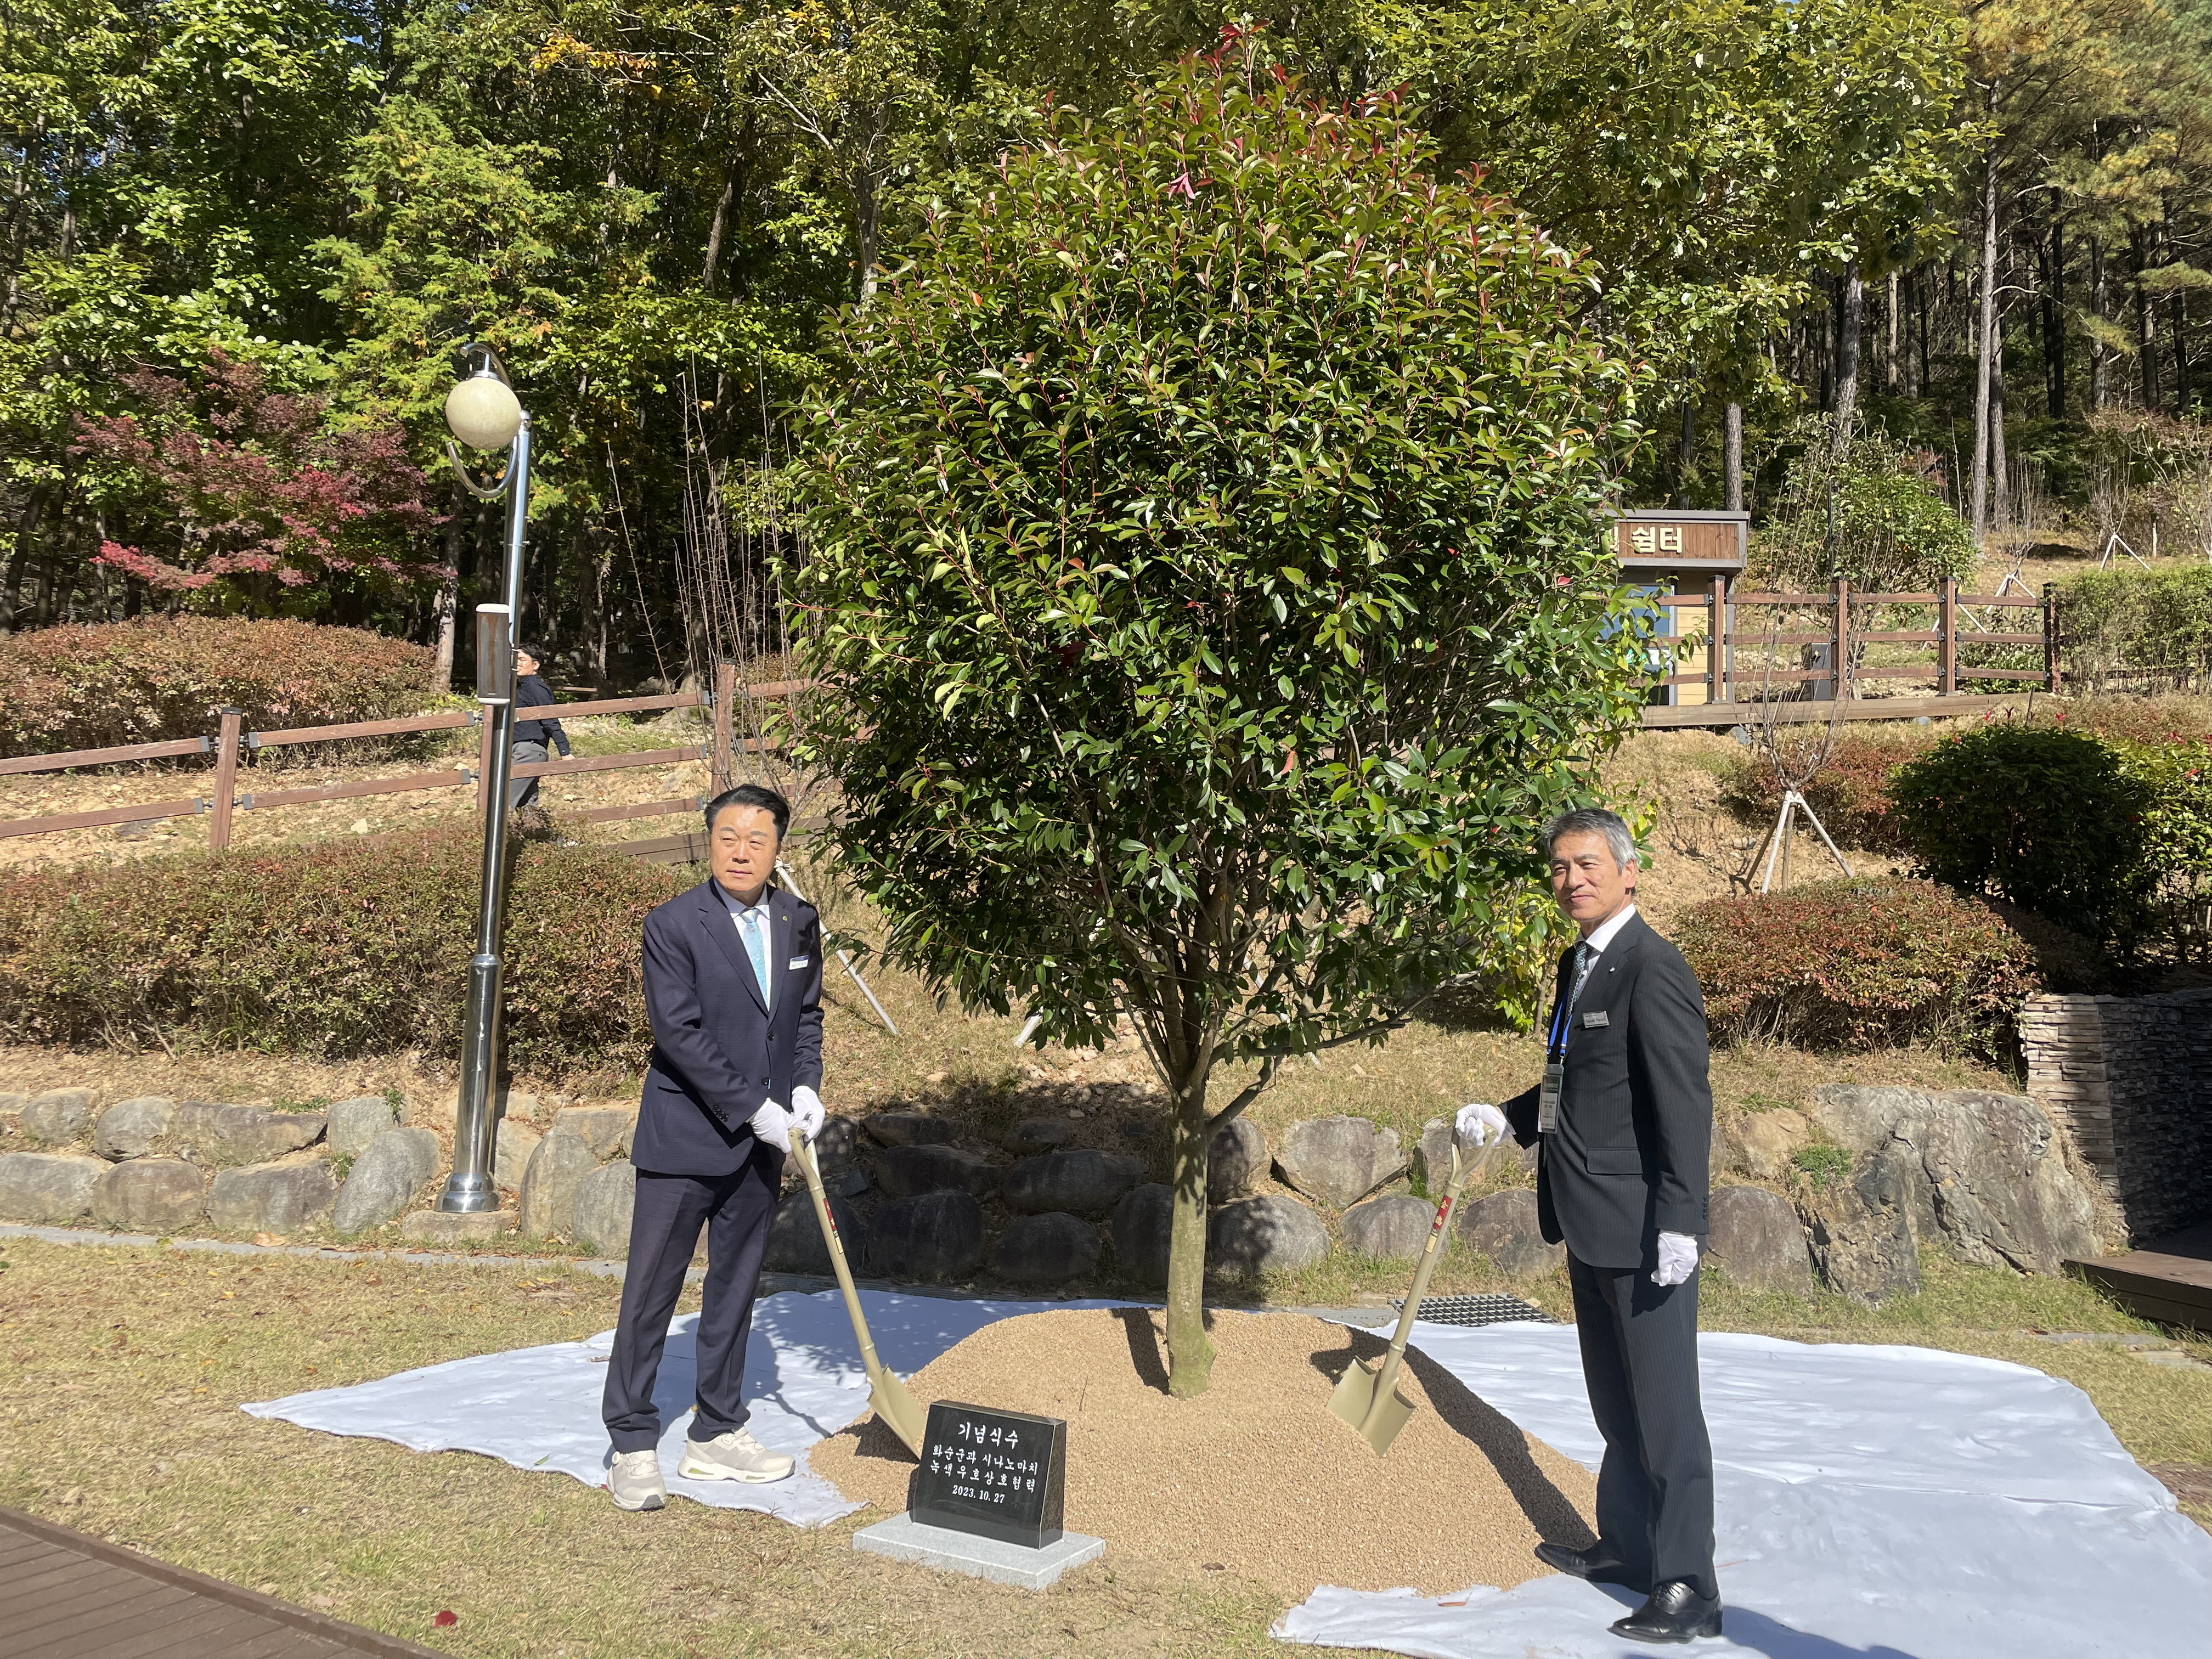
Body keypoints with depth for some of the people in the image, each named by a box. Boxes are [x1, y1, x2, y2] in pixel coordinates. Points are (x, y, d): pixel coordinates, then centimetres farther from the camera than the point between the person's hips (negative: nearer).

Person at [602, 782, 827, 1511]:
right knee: (652, 1288, 1)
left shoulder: (799, 921, 4)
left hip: (761, 1142, 5)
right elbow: (679, 1033, -17)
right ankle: (633, 1445, 14)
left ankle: (717, 1435, 26)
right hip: (685, 1137, -5)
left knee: (735, 1287, 14)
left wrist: (806, 1086, -2)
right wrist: (753, 1109, -19)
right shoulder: (674, 925, -12)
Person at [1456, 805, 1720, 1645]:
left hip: (1644, 1230, -10)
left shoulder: (1653, 968, -17)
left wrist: (1678, 1223, -23)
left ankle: (1688, 1590, 14)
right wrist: (1506, 1118, 8)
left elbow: (1685, 1104, -21)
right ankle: (1626, 1545, 38)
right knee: (1614, 1401, 22)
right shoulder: (1579, 963, 12)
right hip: (1591, 1226, 10)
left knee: (1664, 1410, 1)